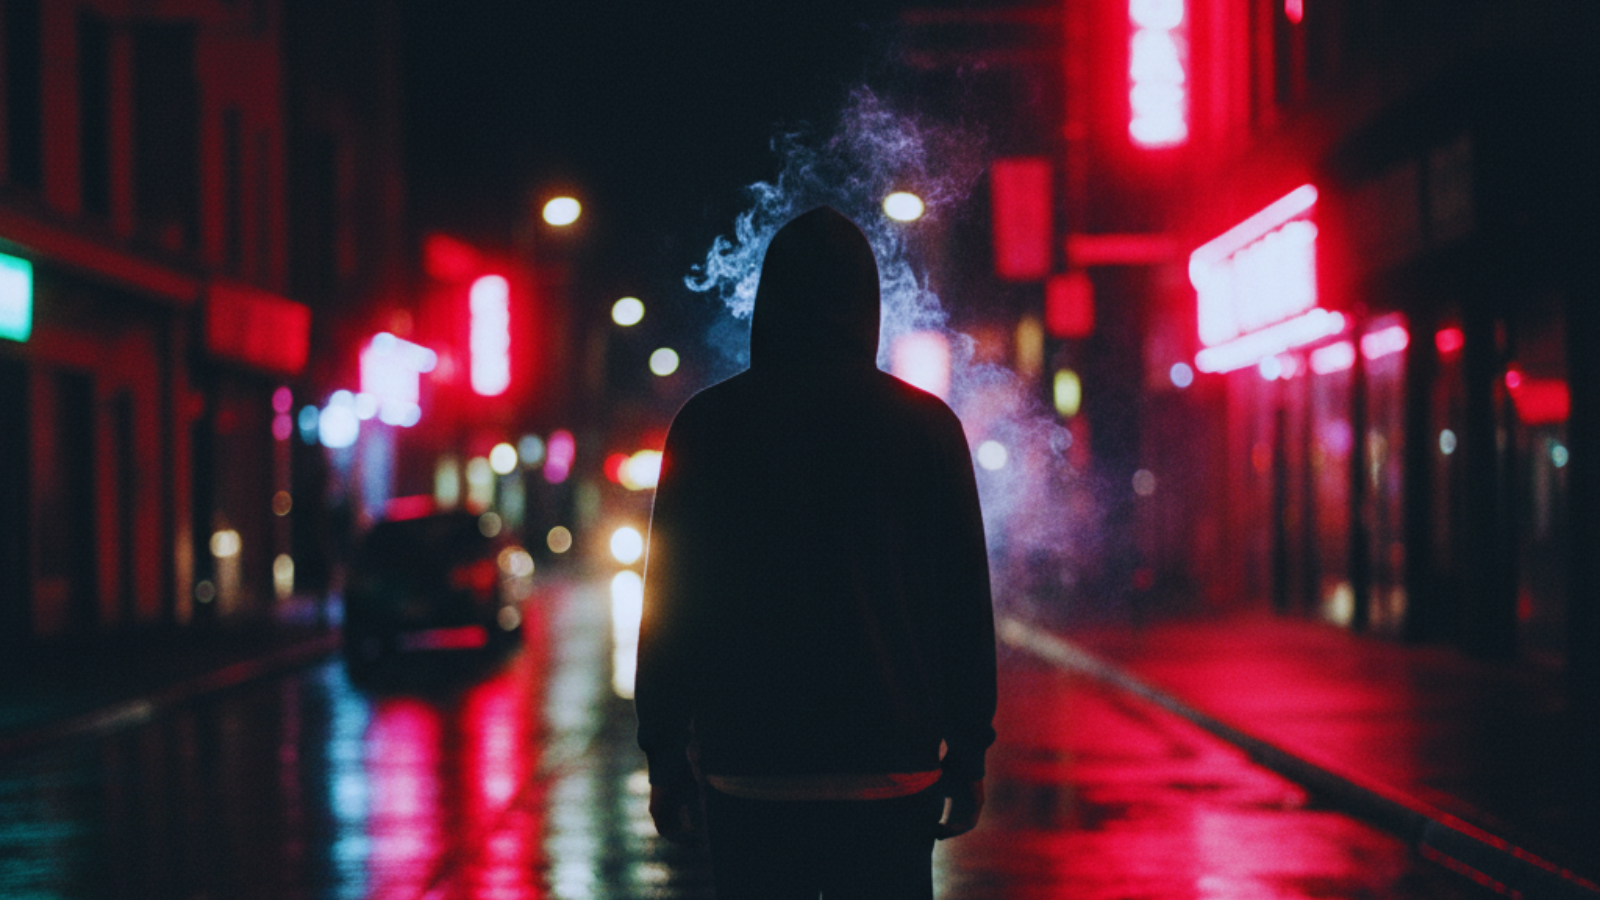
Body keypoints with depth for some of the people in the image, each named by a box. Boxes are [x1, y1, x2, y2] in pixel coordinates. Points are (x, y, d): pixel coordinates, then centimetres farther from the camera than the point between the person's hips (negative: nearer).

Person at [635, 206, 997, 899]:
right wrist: (968, 756, 9)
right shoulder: (927, 425, 1)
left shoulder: (707, 425, 0)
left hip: (750, 771, 0)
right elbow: (966, 606, 2)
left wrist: (666, 760, 8)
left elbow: (669, 607, 1)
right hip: (893, 772, 0)